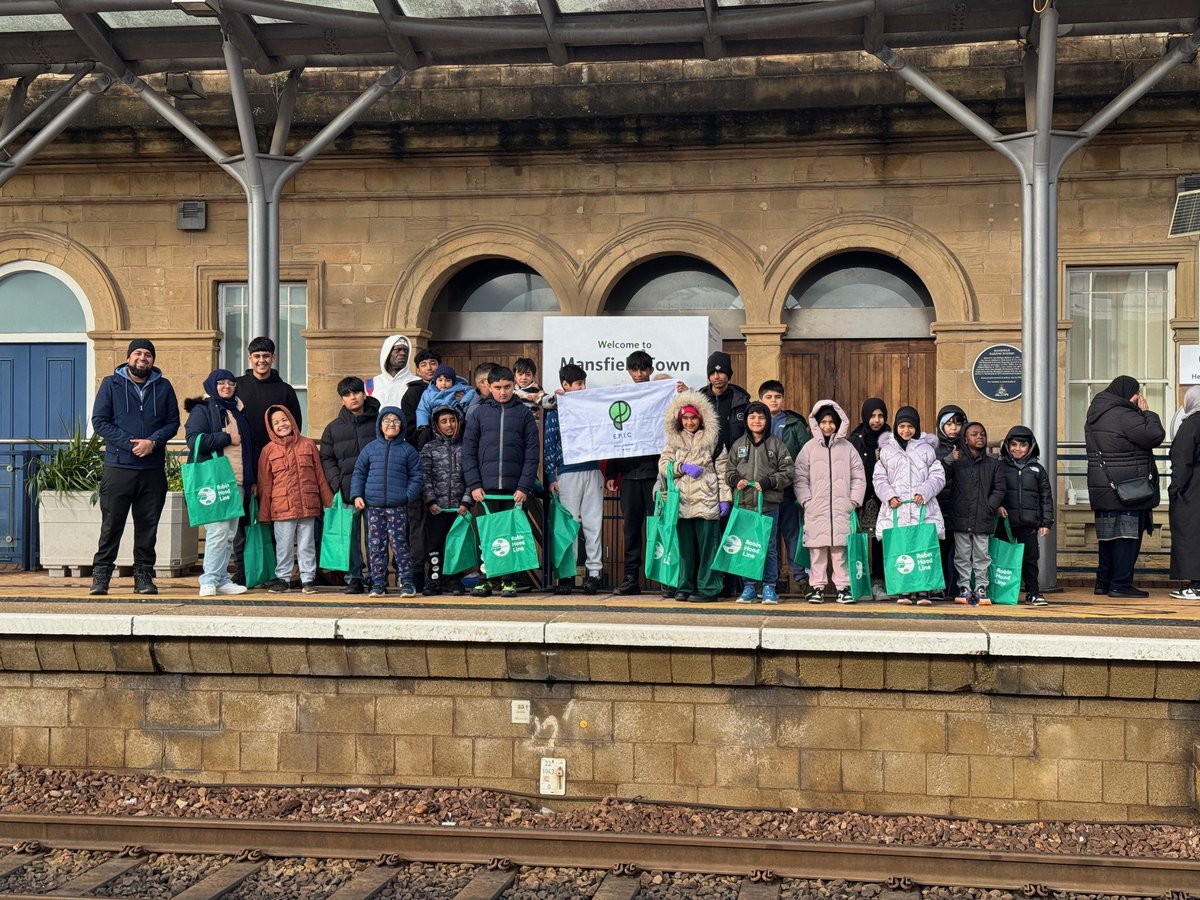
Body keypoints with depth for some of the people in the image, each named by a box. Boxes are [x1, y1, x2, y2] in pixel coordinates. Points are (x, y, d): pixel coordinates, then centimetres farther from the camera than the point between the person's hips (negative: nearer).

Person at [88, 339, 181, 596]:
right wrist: (129, 443, -12)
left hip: (153, 469, 2)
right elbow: (99, 421, -1)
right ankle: (101, 575, 7)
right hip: (118, 467, -2)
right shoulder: (111, 384, 5)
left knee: (148, 525, 6)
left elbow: (173, 422, 8)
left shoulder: (163, 387, 10)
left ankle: (144, 575, 13)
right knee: (112, 524, 0)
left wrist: (153, 442, -11)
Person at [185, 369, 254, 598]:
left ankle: (222, 580, 12)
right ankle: (209, 581, -10)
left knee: (229, 534, 7)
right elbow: (194, 440, -13)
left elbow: (248, 447, 29)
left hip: (237, 483, 7)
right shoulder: (202, 410, 2)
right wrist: (227, 438, -9)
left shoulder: (238, 412, 23)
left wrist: (252, 479, 22)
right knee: (218, 530, -14)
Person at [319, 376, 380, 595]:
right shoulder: (334, 428, 11)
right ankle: (354, 577, 6)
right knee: (351, 536, 0)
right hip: (349, 492, 1)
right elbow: (326, 459, 11)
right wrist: (337, 484, -4)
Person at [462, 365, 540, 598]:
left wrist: (524, 487, -6)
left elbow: (531, 453, 3)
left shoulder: (523, 413, 8)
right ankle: (485, 580, 8)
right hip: (486, 487, 0)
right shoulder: (478, 412, 9)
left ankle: (509, 581, 7)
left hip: (515, 488, 0)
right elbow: (468, 451, 6)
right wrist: (474, 484, -4)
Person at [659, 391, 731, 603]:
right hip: (682, 501, 3)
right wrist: (682, 467, -8)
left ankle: (708, 589, 0)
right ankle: (686, 587, 12)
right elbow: (663, 465, 8)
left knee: (707, 545, -3)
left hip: (706, 501, -3)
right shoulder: (674, 441, 15)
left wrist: (725, 498, -3)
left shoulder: (713, 440, 5)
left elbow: (723, 471, 3)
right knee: (685, 546, 6)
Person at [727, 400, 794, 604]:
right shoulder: (738, 445, 11)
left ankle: (768, 587, 8)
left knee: (769, 547, 1)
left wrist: (768, 482, -12)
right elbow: (729, 471, 15)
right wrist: (736, 480, -6)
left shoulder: (777, 444, 3)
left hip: (769, 505, -2)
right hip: (744, 503, 2)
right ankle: (749, 586, 13)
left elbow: (789, 472, 0)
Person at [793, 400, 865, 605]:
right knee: (818, 549, -1)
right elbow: (800, 478, 5)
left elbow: (859, 477, 11)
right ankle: (817, 587, 6)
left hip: (842, 509, 0)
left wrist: (854, 501, 2)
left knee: (841, 549, -1)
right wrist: (806, 501, -5)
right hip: (816, 510, 0)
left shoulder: (847, 447, 9)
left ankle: (843, 586, 5)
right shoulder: (809, 448, 7)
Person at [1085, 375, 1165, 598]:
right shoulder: (1125, 416, -17)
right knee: (1127, 535, -3)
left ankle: (1103, 582, 20)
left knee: (1108, 535, 15)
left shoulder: (1094, 416, 12)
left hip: (1102, 488, 9)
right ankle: (1121, 584, -3)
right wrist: (1146, 412, -5)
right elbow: (1155, 435, -18)